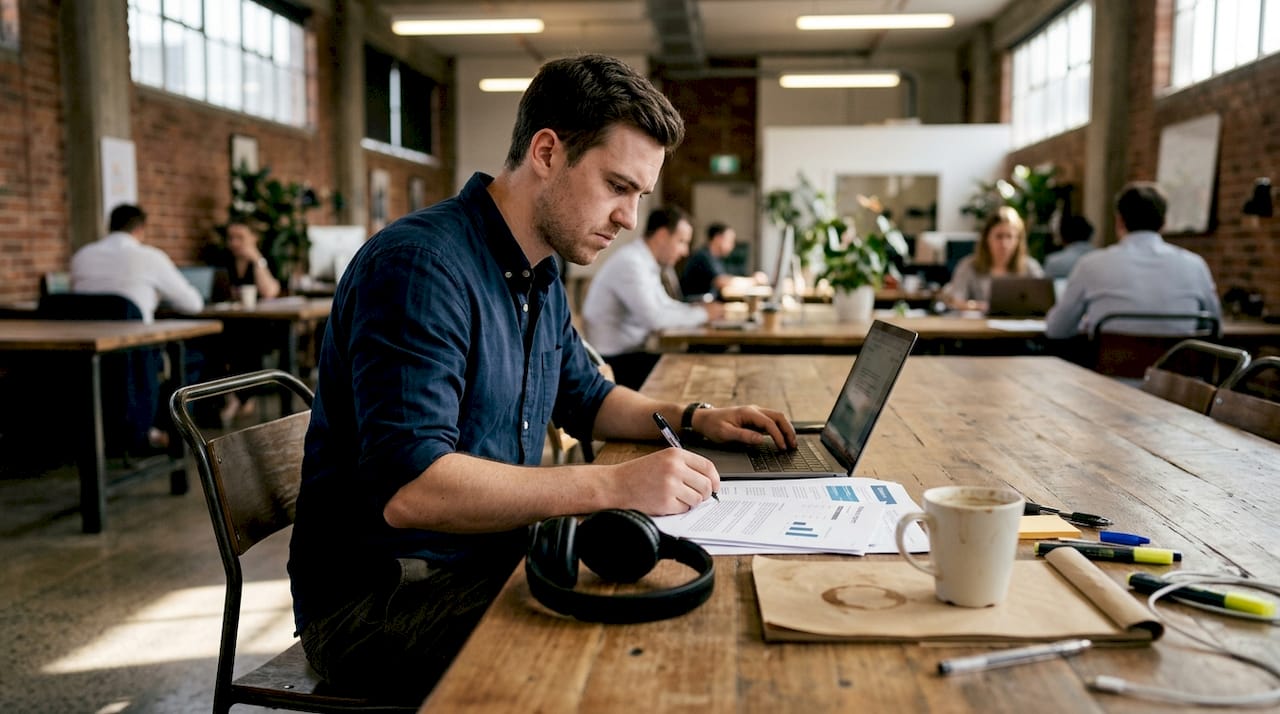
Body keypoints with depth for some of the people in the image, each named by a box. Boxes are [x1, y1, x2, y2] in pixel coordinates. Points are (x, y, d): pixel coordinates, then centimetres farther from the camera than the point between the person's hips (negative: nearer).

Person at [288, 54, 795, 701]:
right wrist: (614, 486, -34)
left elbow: (584, 398, 25)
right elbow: (407, 489, -31)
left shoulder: (540, 277, 10)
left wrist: (695, 419, 8)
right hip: (380, 600, -8)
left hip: (491, 563, 9)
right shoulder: (420, 265, -22)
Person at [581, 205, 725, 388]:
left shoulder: (647, 263, 11)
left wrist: (698, 307, 4)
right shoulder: (630, 263, -19)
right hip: (616, 361, -9)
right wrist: (701, 314, -15)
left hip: (630, 352, 9)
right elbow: (654, 318, -27)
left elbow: (663, 304, 22)